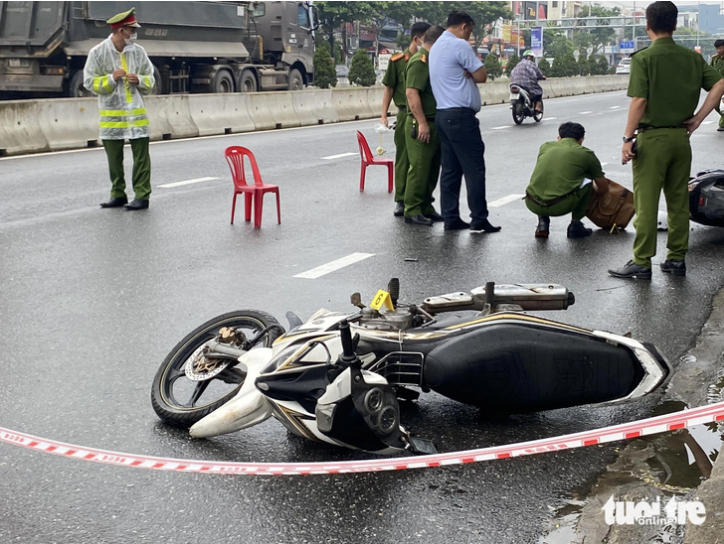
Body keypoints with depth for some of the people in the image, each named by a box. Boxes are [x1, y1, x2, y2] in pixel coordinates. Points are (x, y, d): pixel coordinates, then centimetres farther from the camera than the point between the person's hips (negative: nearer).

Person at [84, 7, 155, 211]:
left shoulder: (138, 52, 3)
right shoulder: (98, 53, -4)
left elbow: (150, 80, 10)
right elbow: (89, 82, -3)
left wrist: (139, 80, -11)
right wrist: (111, 78, -15)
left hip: (136, 113, 1)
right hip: (111, 115, -1)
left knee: (141, 157, -3)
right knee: (114, 159, 8)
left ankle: (142, 196, 2)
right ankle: (118, 195, 20)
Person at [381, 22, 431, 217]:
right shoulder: (398, 61, -1)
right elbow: (389, 89, 3)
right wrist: (384, 115, -3)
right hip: (406, 115, -2)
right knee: (403, 158, 4)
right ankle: (401, 200, 12)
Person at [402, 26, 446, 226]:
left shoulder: (430, 60, 17)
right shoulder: (419, 61, -14)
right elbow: (411, 92, -23)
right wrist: (422, 123, -26)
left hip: (433, 124, 10)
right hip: (422, 125, -10)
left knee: (432, 169, 13)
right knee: (419, 169, -6)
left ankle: (425, 207, 22)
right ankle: (412, 211, 0)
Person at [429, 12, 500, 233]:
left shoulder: (436, 47, 19)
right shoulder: (459, 45, -11)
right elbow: (481, 76, -8)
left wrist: (467, 71, 1)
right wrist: (472, 69, 11)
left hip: (443, 114, 10)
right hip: (460, 115, -10)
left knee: (451, 169, 8)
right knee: (474, 168, -6)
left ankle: (451, 218, 8)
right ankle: (479, 220, -6)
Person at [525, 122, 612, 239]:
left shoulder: (545, 146, 19)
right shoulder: (586, 154, 12)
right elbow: (604, 189, 24)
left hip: (532, 205, 3)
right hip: (558, 207, -3)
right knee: (587, 179, 20)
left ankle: (542, 224, 20)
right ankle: (575, 225, 20)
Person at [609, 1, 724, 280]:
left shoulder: (644, 58, -9)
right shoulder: (692, 57, 7)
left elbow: (639, 101, -15)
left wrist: (628, 138, -11)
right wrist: (697, 119, 2)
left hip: (652, 137, -5)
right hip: (681, 137, 5)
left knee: (646, 202, -1)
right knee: (679, 201, 12)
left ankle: (641, 262, 2)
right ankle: (677, 258, 18)